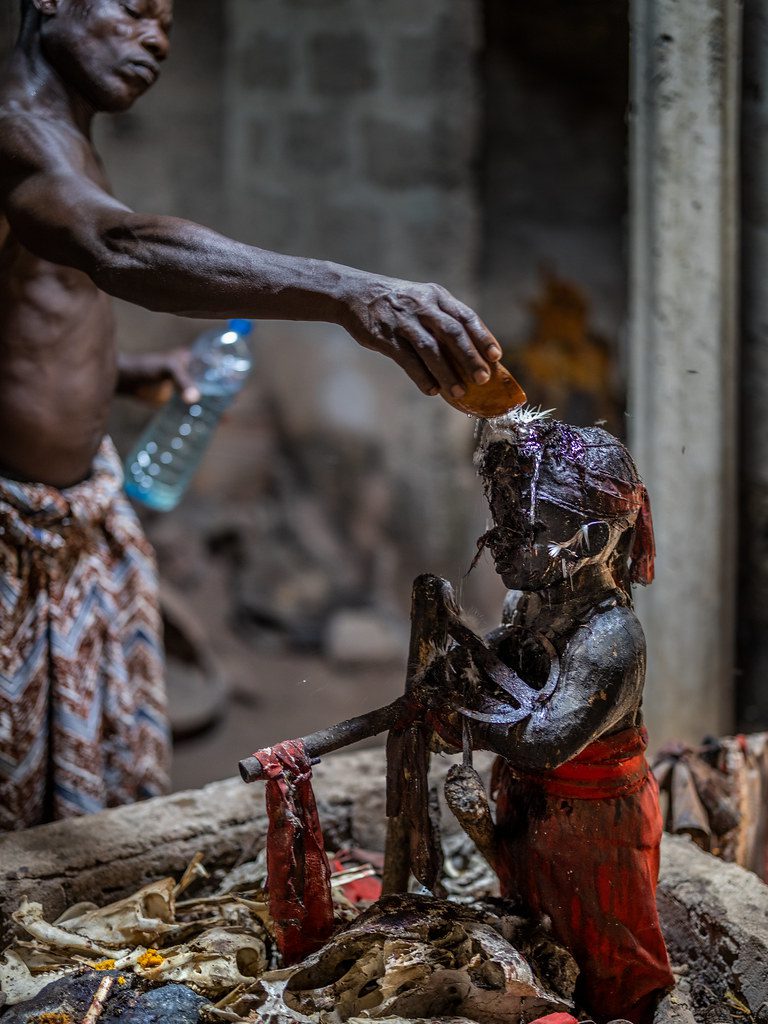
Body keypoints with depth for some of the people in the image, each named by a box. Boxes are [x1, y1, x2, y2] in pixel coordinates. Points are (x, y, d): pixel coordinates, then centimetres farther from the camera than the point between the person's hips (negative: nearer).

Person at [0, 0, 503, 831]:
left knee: (103, 801, 12)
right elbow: (120, 249, -41)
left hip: (85, 507, 9)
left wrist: (123, 374, 9)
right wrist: (347, 295, -52)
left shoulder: (68, 153, 15)